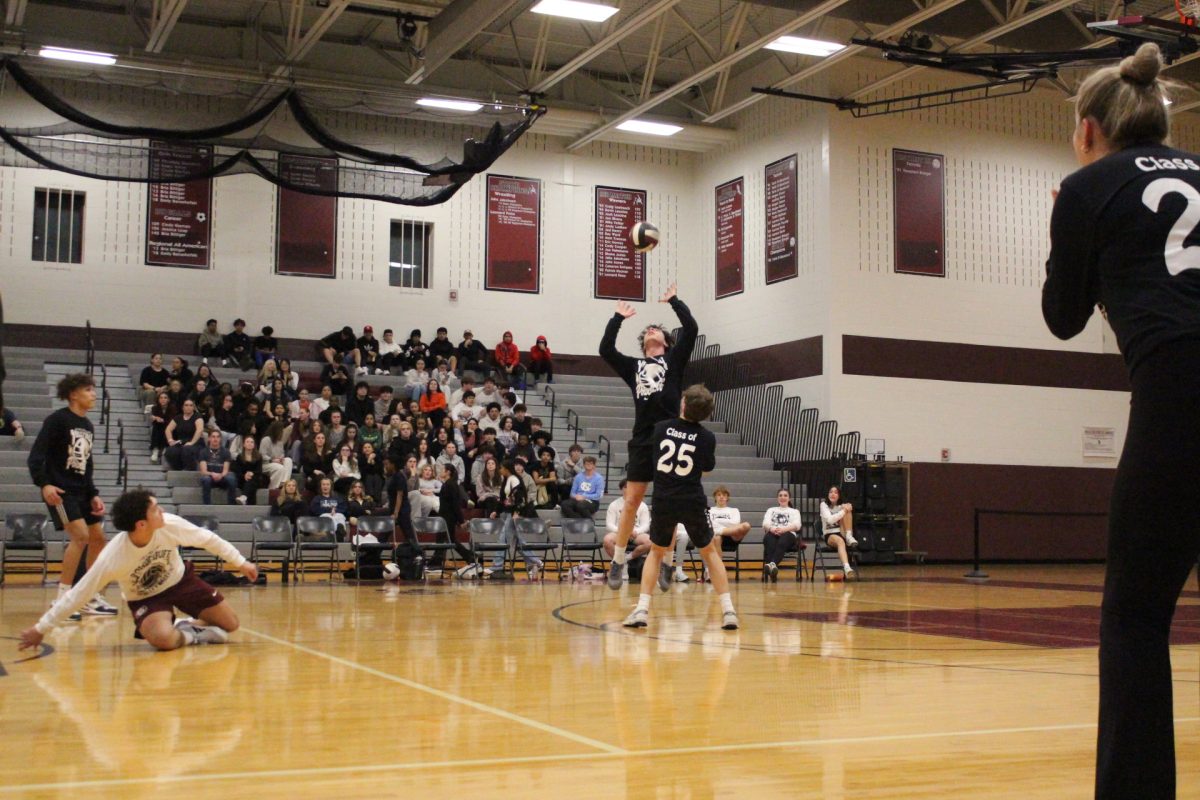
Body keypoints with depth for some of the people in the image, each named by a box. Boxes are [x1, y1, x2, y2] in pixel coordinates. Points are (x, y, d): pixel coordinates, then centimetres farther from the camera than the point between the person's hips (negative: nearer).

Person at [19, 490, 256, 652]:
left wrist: (240, 562, -2)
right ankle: (193, 635, -2)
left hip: (181, 581, 3)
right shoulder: (113, 557, -35)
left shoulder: (171, 524, -28)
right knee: (164, 639, -34)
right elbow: (78, 593, -27)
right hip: (145, 598, -3)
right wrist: (41, 629, -23)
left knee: (230, 625, 1)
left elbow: (207, 538, -10)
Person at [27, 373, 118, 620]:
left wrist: (94, 495, 11)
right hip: (59, 490, -8)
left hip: (81, 491, 8)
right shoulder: (57, 420, -9)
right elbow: (35, 456, -15)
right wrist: (44, 484, -28)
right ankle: (62, 599, -14)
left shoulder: (88, 426, 13)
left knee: (98, 538, 7)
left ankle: (93, 598, 17)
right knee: (80, 536, -20)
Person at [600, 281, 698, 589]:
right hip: (642, 440, 1)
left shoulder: (675, 359, 12)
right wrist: (618, 318, 10)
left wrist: (673, 300, 8)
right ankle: (617, 561, 11)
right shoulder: (633, 366, 16)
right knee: (631, 503, 2)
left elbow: (690, 328, 0)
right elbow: (605, 349, 5)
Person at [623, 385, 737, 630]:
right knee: (710, 552, 17)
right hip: (693, 501, -1)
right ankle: (728, 611, 8)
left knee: (656, 551, 21)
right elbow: (707, 468, 9)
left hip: (663, 501, 1)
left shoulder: (661, 428, -2)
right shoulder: (707, 437, -5)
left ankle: (642, 609, 7)